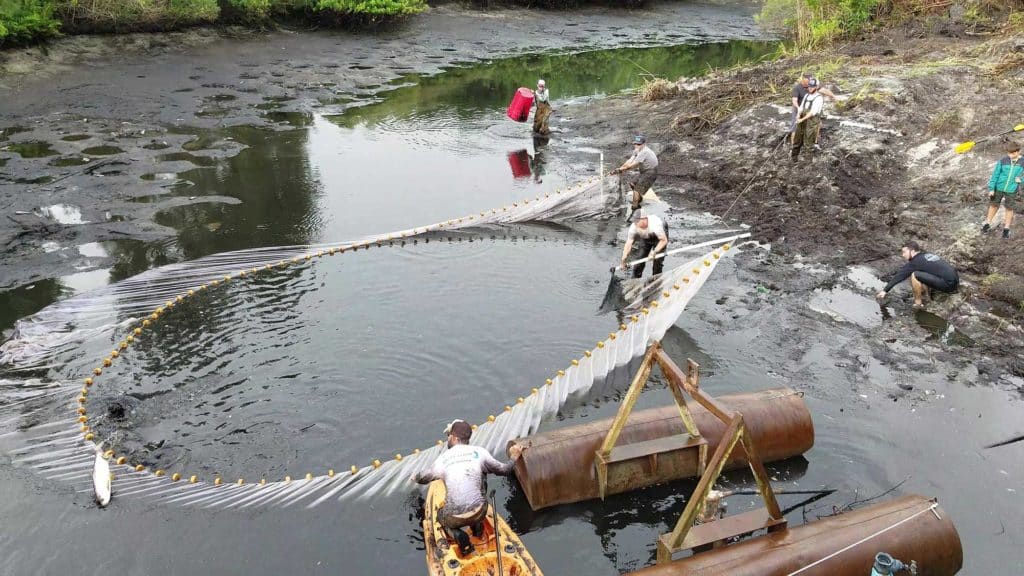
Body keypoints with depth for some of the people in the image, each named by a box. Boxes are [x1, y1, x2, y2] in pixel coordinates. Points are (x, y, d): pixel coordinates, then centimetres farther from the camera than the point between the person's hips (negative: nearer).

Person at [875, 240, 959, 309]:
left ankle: (918, 303, -3)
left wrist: (885, 291, 0)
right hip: (955, 282, 9)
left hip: (947, 284, -9)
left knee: (915, 275, -13)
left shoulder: (915, 262, -4)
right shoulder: (928, 255, 21)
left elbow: (899, 276, -3)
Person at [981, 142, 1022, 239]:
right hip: (999, 188, 0)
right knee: (994, 205, 14)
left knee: (1009, 209, 9)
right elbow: (995, 174, -5)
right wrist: (991, 189, -5)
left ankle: (1006, 229, 22)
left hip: (1011, 190, 0)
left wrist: (1020, 179, -17)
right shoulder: (1003, 161, -10)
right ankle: (988, 224, 32)